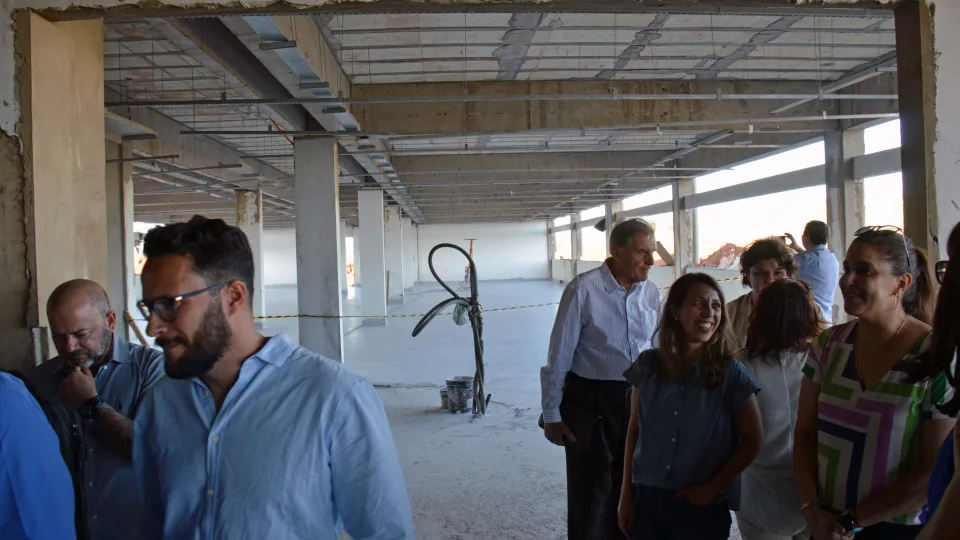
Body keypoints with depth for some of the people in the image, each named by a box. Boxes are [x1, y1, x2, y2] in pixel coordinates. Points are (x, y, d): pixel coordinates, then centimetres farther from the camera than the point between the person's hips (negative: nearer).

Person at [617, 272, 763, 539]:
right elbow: (634, 430, 4)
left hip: (702, 507, -2)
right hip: (647, 500, 2)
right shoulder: (648, 365, -3)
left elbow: (753, 441, -3)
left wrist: (714, 487, -8)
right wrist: (626, 493, 4)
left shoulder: (730, 373, -9)